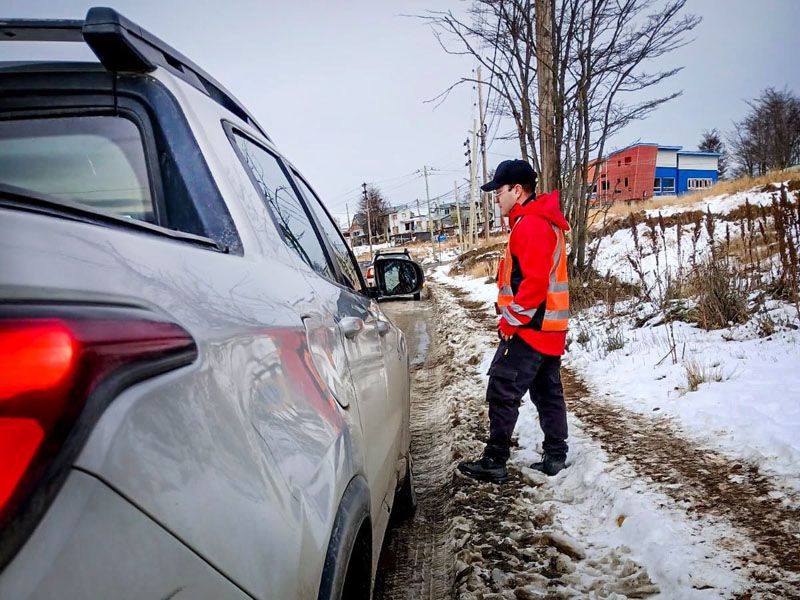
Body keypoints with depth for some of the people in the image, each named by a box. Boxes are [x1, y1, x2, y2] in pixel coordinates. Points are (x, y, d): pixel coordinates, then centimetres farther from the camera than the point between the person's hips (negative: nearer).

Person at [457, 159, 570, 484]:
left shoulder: (530, 225, -16)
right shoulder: (544, 222, 17)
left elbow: (534, 282, -24)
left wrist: (511, 320, -17)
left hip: (528, 328, -11)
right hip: (550, 329, 11)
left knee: (502, 393, -5)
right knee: (548, 393, 15)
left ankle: (494, 463, 1)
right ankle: (555, 457, 23)